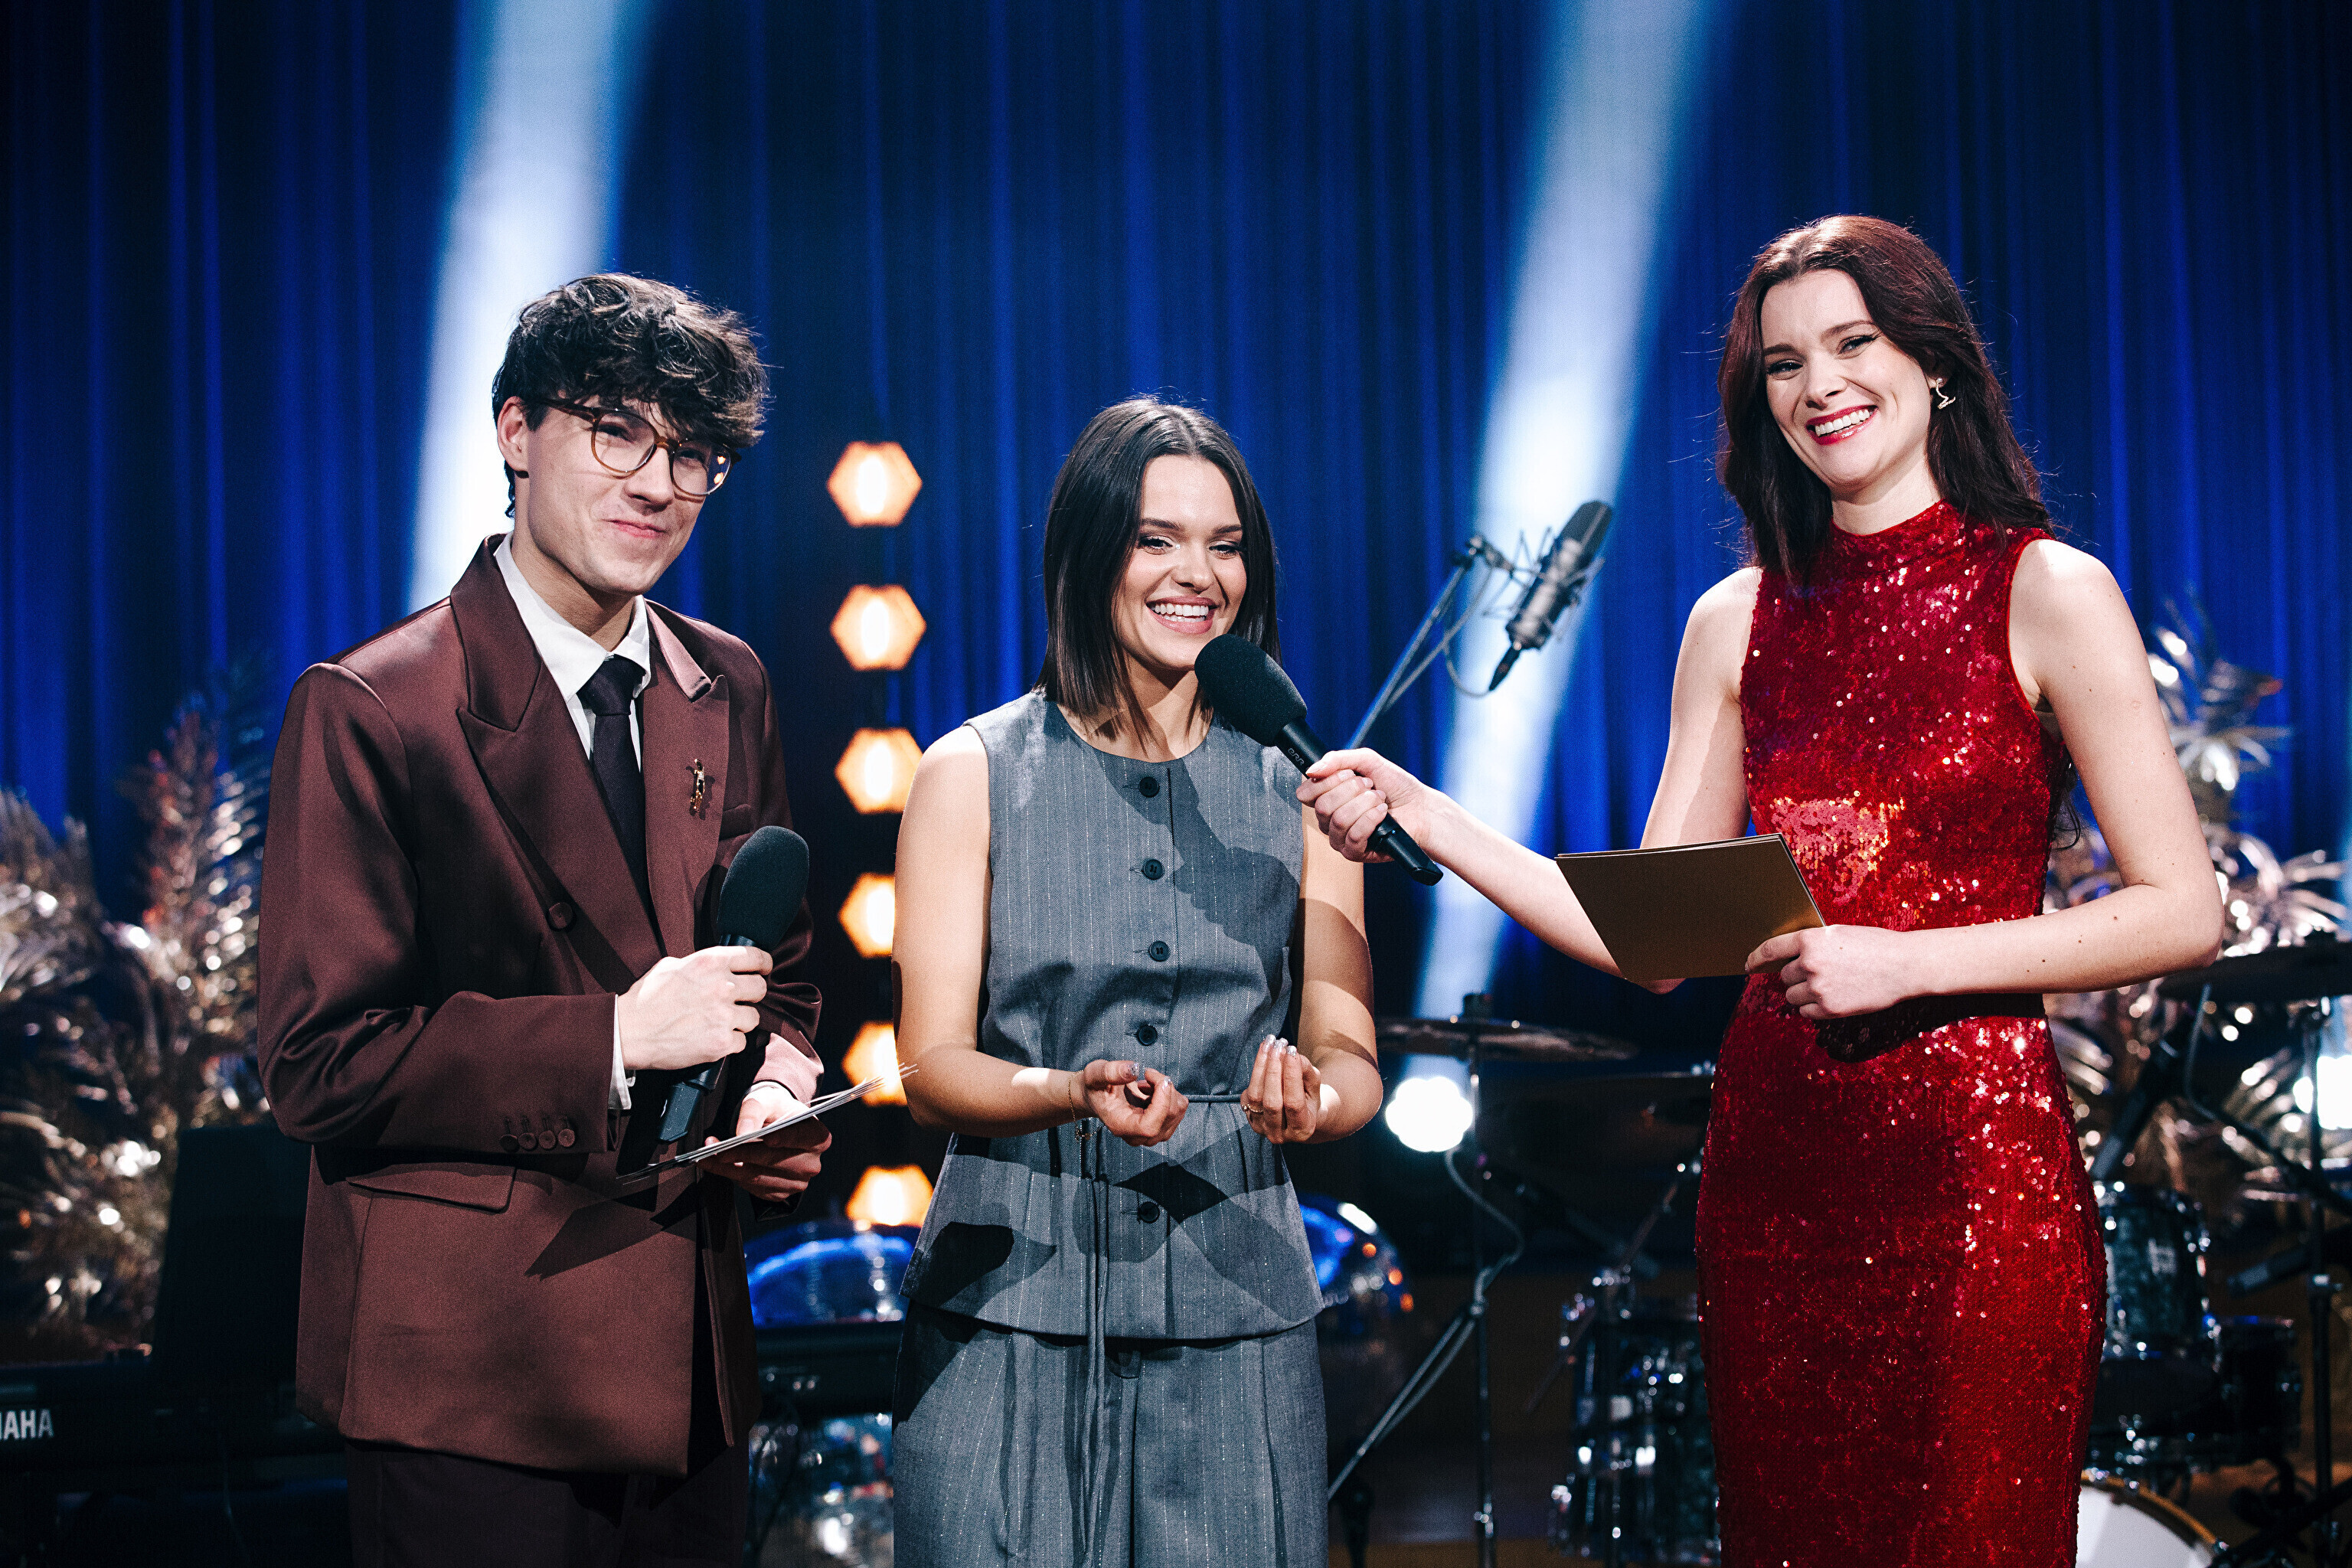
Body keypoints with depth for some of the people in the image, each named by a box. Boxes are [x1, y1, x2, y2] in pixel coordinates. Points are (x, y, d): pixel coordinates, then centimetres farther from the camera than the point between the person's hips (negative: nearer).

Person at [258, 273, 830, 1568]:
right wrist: (612, 1039, -21)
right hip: (467, 1376, -6)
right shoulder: (370, 710, -11)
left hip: (688, 1354, 6)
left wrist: (776, 1092, -2)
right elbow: (321, 1064, -14)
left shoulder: (726, 689, 9)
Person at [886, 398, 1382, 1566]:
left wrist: (1313, 1101, -19)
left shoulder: (1297, 789, 8)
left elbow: (1351, 1058, 5)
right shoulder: (971, 776, 2)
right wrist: (1074, 1095, -23)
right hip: (1010, 1305, -1)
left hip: (1234, 1307, 2)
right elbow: (932, 1067, -2)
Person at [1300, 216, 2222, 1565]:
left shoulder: (2045, 594, -3)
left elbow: (2183, 913, -7)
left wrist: (1907, 959, -15)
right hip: (1773, 1172, 4)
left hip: (1974, 1165, -4)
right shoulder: (1741, 624, 10)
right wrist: (1420, 816, -1)